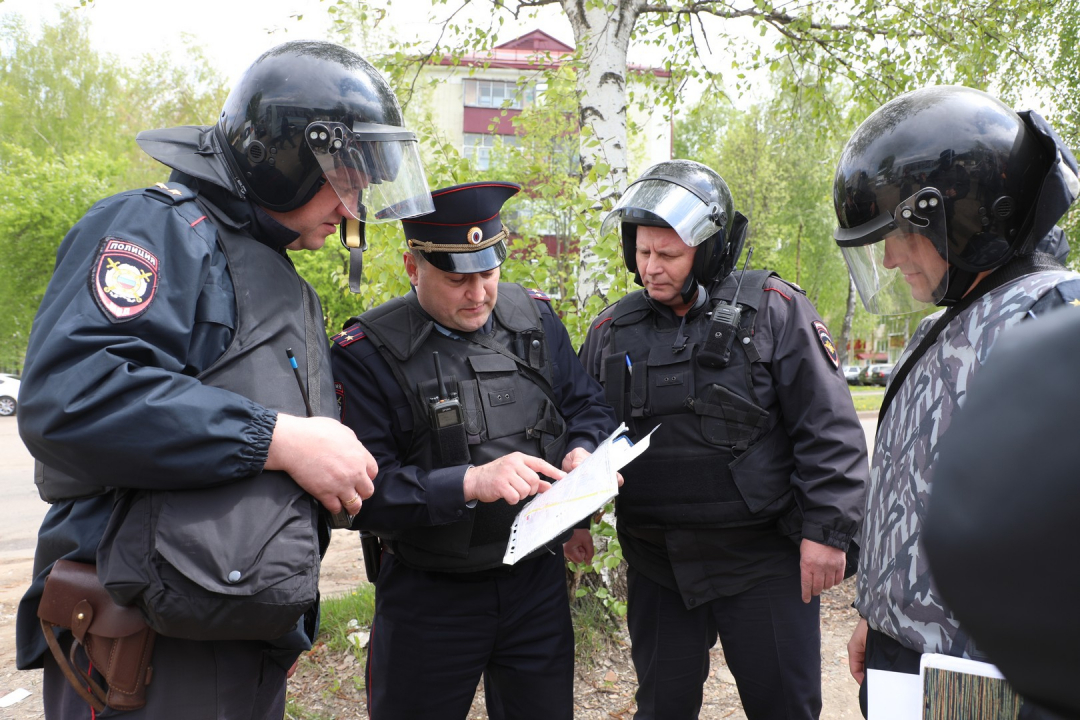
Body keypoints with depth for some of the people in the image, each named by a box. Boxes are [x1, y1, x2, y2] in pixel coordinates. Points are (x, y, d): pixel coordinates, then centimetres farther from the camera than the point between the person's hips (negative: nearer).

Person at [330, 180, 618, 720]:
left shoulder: (535, 318, 1)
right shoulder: (366, 353, -15)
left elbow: (587, 406, 9)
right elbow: (362, 492, -19)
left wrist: (582, 450, -14)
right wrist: (469, 482, -31)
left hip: (538, 581, 4)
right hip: (429, 596, -3)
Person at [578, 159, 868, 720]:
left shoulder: (772, 310, -8)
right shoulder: (612, 330, 4)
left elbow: (829, 430, -8)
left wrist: (827, 529, -11)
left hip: (764, 560, -3)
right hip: (657, 567, 4)